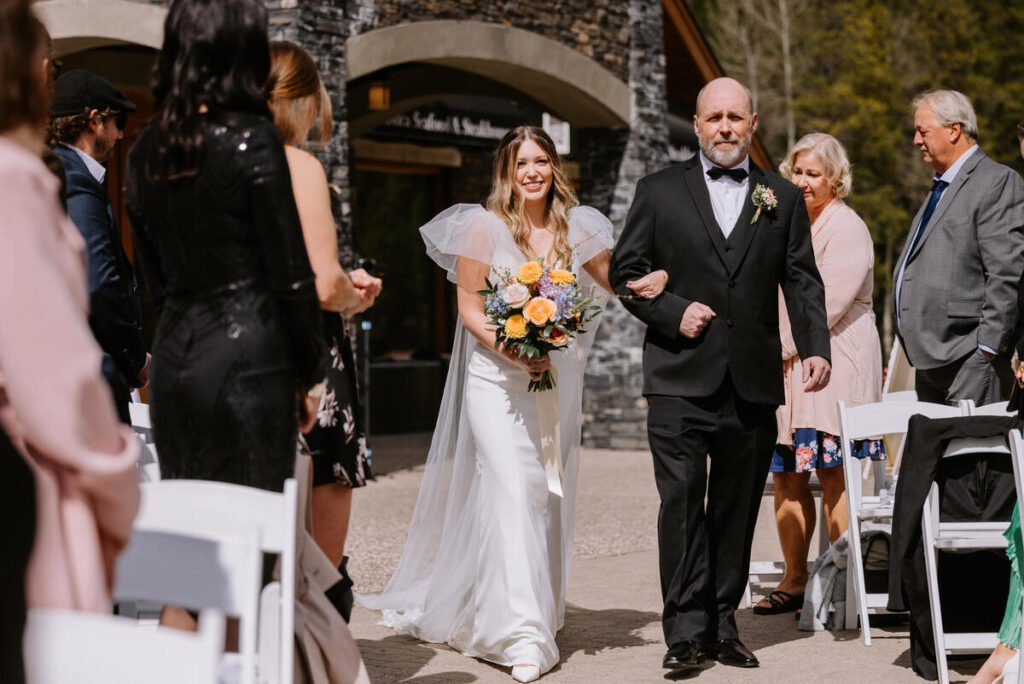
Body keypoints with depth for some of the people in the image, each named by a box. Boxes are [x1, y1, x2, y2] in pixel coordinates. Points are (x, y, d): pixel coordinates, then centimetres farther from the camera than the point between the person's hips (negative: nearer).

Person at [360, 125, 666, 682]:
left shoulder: (574, 228, 7)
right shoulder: (485, 226, -4)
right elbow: (469, 308, -5)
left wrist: (651, 280, -8)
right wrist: (512, 350, -19)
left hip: (555, 380, 5)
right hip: (496, 379, -5)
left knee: (547, 496, 9)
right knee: (513, 488, -15)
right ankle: (522, 634, -18)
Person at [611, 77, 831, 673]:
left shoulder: (783, 198, 12)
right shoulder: (660, 191, 8)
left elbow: (802, 282, 7)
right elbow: (626, 270, 7)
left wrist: (816, 348, -7)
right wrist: (673, 310, -9)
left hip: (755, 381, 2)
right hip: (680, 381, -2)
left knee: (737, 507, 7)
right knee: (682, 501, -8)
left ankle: (723, 625, 15)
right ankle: (686, 630, -5)